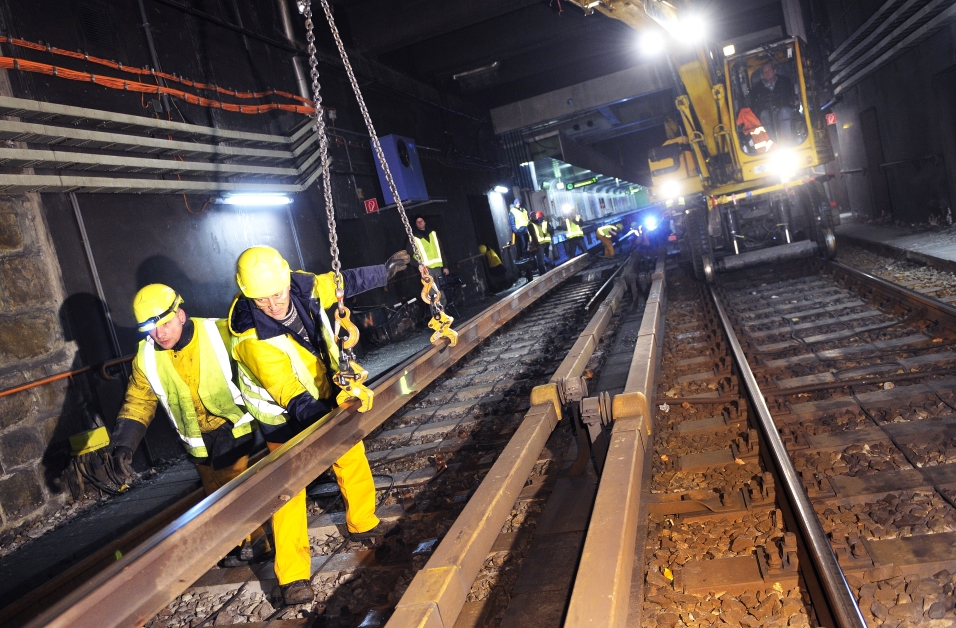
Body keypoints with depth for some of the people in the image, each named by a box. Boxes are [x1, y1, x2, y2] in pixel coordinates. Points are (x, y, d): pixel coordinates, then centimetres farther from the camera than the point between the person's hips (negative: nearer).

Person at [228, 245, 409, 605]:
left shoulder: (304, 288, -18)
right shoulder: (252, 338, -34)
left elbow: (342, 282, 2)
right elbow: (289, 393, -39)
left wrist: (384, 270, 14)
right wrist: (323, 417, -52)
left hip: (326, 398, 6)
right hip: (286, 417, -5)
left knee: (354, 462, 13)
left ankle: (363, 524, 37)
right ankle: (292, 575, 5)